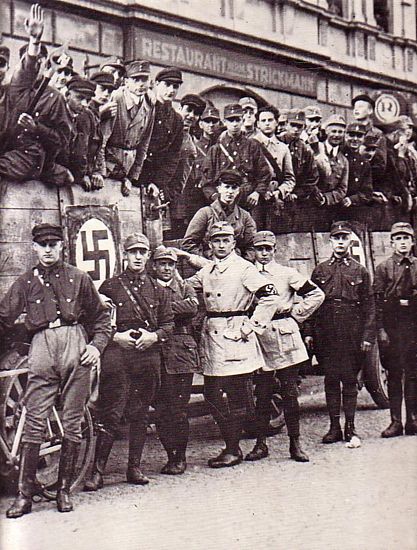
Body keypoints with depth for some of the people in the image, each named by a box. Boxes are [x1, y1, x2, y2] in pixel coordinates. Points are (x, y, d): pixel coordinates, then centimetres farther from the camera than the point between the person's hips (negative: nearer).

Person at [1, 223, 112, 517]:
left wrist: (97, 346, 2)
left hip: (75, 345, 0)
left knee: (73, 422, 2)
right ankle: (25, 493, 0)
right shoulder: (25, 282, 16)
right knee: (34, 421, -6)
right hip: (42, 347, 0)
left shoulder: (78, 278, 14)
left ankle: (64, 489, 12)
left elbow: (102, 316, 17)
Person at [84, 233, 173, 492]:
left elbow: (169, 324, 12)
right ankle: (98, 471, -3)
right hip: (116, 354, -3)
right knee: (110, 415, -7)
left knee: (140, 415, 9)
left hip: (149, 355, 3)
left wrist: (153, 336, -6)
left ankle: (135, 467, 18)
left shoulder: (158, 289, 15)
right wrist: (116, 336, -11)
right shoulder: (110, 286, 6)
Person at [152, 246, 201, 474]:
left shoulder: (185, 288, 13)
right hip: (156, 354, 1)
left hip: (181, 354, -1)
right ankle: (171, 455, 13)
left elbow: (193, 306, -9)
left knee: (179, 408, -2)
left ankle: (180, 457, 9)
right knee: (160, 408, 1)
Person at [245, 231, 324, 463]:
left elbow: (317, 294, 5)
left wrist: (296, 314, 1)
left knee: (290, 392, 2)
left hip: (285, 337, -1)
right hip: (258, 337, 1)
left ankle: (295, 443, 8)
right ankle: (261, 443, 12)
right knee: (262, 393, 4)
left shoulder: (288, 273, 4)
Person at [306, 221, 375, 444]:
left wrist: (368, 336, -4)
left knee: (350, 379, 3)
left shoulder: (360, 271, 6)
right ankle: (334, 427, 13)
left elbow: (369, 306, 4)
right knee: (330, 378, 5)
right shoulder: (320, 270, 9)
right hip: (325, 332, 1)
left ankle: (350, 427, 10)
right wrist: (308, 332, 1)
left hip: (351, 332, -1)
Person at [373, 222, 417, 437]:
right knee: (394, 373, 3)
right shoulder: (384, 268, 3)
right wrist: (381, 330, -8)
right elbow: (378, 301, -1)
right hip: (392, 325, -1)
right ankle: (396, 421, 9)